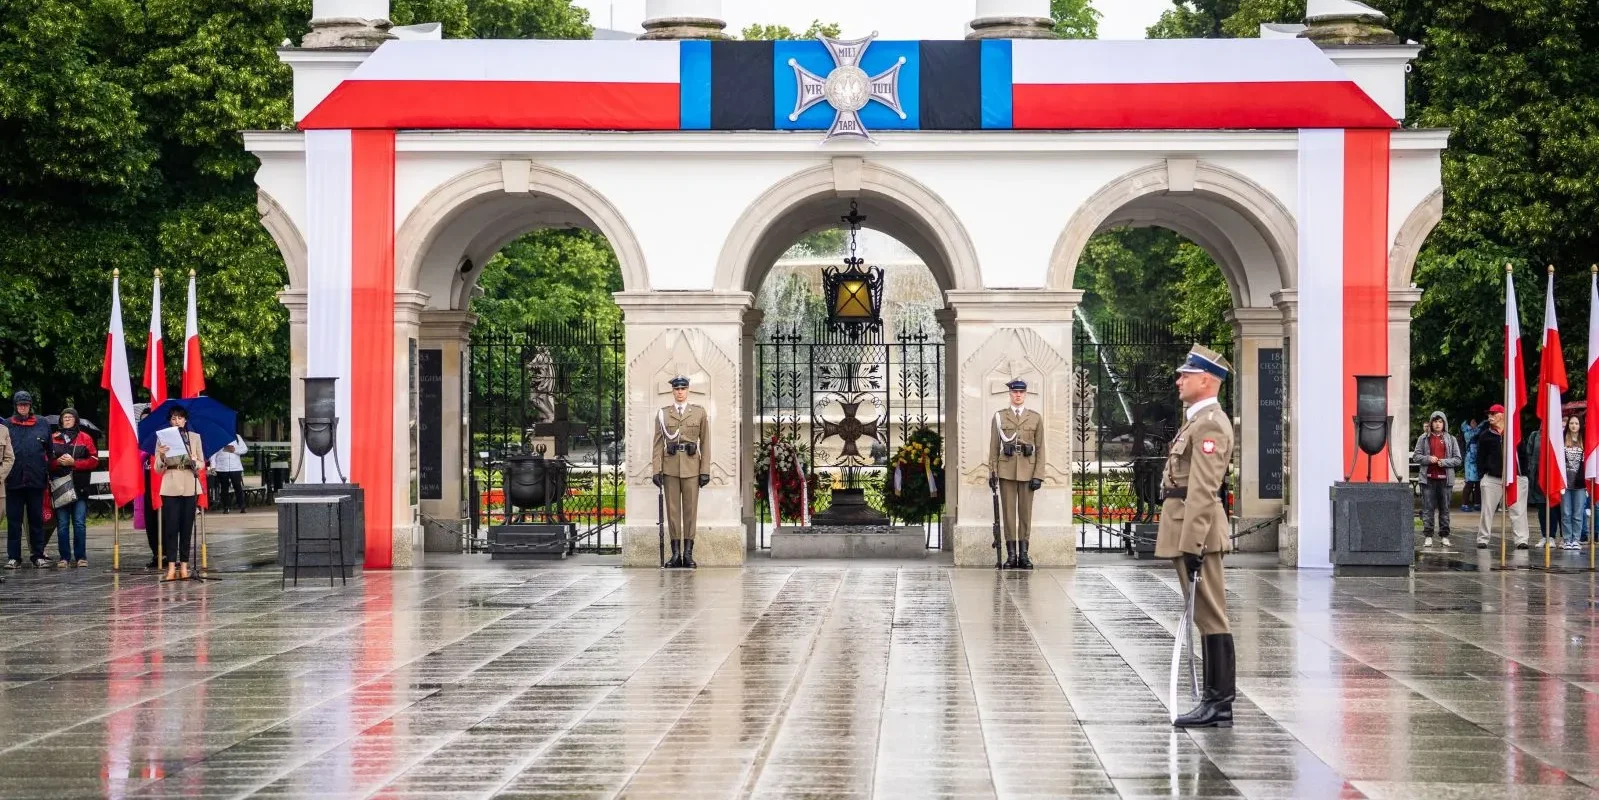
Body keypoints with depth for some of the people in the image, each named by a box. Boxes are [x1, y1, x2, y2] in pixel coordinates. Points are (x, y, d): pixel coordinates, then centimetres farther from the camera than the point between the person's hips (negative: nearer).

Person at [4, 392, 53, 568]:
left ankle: (38, 555, 11)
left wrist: (48, 475, 8)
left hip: (36, 481, 1)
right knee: (13, 520, 3)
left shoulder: (42, 426, 7)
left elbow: (49, 453, 10)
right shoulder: (6, 426, 4)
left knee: (37, 519, 6)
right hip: (14, 481, -1)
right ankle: (13, 557, 7)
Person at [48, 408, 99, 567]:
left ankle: (80, 557, 3)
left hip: (80, 487, -1)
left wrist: (73, 462, -10)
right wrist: (58, 462, -11)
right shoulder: (53, 438, 11)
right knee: (62, 524, 1)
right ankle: (64, 557, 5)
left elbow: (94, 460, 0)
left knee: (79, 524, -3)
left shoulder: (85, 438, 7)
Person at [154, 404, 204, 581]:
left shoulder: (195, 437, 7)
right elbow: (158, 469, 3)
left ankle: (184, 566, 6)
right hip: (170, 487, -1)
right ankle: (172, 566, -6)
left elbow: (202, 465, 9)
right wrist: (161, 456, -16)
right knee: (171, 526, -6)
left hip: (190, 487, 1)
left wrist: (194, 461, -12)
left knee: (187, 527, 1)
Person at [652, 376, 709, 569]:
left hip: (691, 467, -1)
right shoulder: (663, 414, 7)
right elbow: (658, 444, 5)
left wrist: (705, 471, -2)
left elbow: (705, 443, 4)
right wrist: (656, 470, -3)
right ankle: (676, 554, 4)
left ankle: (688, 554, 3)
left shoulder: (699, 413, 5)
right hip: (670, 468, 1)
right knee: (672, 509, 1)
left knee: (690, 509, 0)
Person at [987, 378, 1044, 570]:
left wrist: (1038, 475, -3)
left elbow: (1040, 449, 4)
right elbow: (994, 447, 5)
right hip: (1006, 471, 0)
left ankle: (1024, 555, 6)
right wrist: (992, 473, -2)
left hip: (1027, 471, 0)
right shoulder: (999, 416, 5)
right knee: (1009, 512, 0)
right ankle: (1011, 555, 3)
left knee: (1026, 512, 3)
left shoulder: (1036, 418, 6)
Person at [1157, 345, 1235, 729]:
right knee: (1205, 617, 11)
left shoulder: (1210, 423, -14)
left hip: (1196, 529, -11)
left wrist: (1192, 544, -24)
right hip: (1188, 530, 11)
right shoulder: (1196, 419, 19)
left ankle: (1220, 704, -5)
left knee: (1210, 617, -7)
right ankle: (1215, 701, 15)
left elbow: (1203, 489, -21)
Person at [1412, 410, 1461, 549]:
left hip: (1445, 478, 0)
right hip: (1428, 478, 0)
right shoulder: (1423, 439, 9)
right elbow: (1416, 456, 6)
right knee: (1428, 508, -2)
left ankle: (1444, 536, 9)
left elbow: (1458, 459, 6)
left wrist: (1444, 462, -10)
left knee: (1444, 509, 4)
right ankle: (1428, 536, -1)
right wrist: (1428, 459, -11)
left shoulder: (1451, 439, 9)